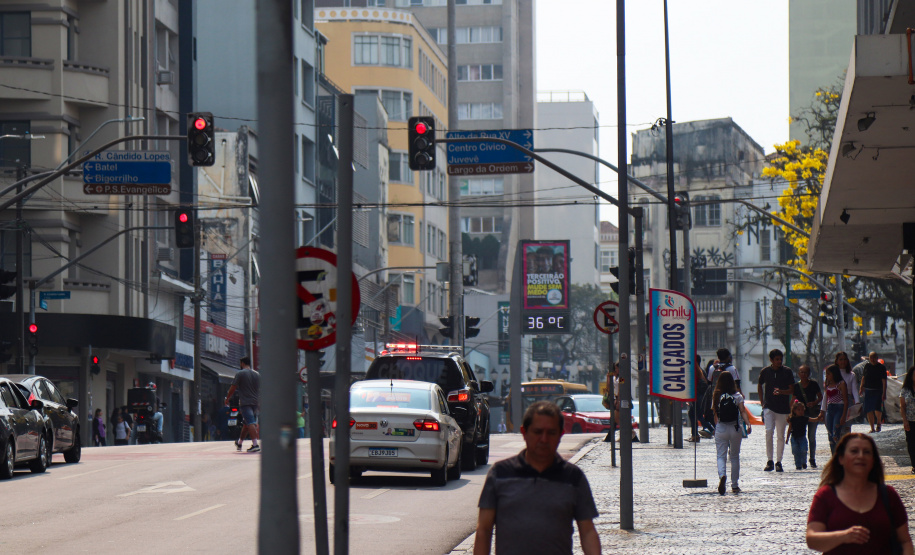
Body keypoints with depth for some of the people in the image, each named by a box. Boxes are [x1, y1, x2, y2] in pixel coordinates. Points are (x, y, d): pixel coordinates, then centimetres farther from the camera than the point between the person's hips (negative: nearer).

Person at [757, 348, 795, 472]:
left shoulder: (787, 371, 0)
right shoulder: (765, 371, 3)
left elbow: (791, 389, 1)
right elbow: (760, 386, 20)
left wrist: (781, 391, -18)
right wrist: (762, 402, 13)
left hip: (783, 407, 0)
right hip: (769, 406, 0)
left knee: (781, 436, 3)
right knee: (769, 431, -15)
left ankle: (778, 462, 12)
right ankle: (769, 461, -8)